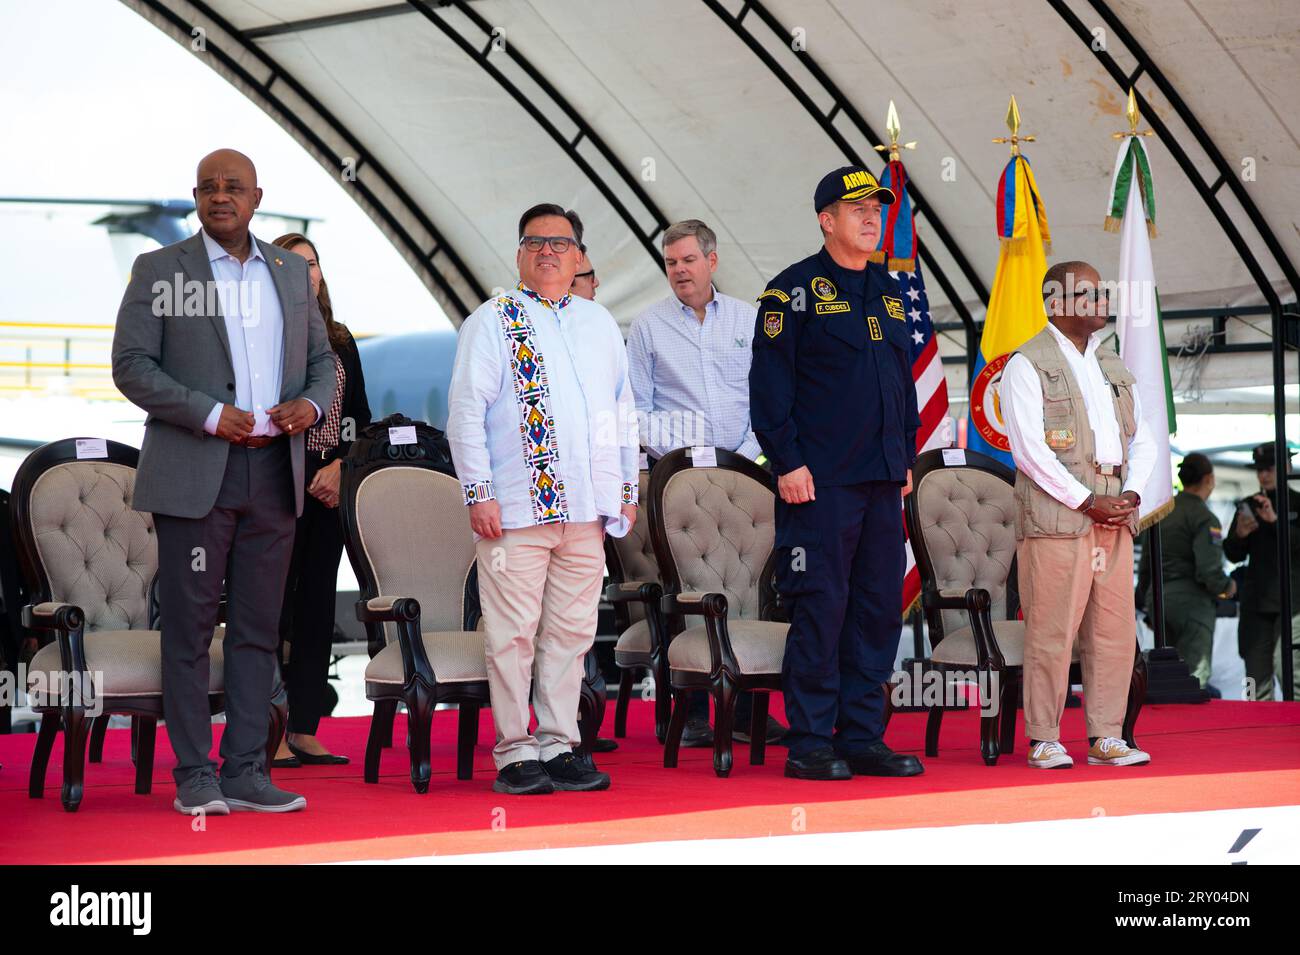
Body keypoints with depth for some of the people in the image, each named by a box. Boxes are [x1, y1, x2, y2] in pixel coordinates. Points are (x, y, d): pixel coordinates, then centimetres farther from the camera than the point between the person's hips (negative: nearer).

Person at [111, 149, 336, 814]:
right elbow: (131, 365, -4)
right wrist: (210, 415, -15)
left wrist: (311, 403, -3)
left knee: (257, 627, 6)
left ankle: (245, 771, 10)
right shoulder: (159, 269, 2)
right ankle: (194, 775, 3)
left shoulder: (290, 272, 15)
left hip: (274, 472, 4)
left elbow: (321, 358, 20)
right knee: (189, 626, -2)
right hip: (194, 475, -4)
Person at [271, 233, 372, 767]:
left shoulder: (340, 343, 15)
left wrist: (339, 467, -2)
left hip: (330, 486, 6)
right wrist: (303, 477, -10)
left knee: (318, 603, 6)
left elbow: (359, 418, 15)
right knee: (276, 605, -7)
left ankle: (304, 730, 10)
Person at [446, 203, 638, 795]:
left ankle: (560, 746, 12)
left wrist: (627, 489, 17)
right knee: (514, 634, -4)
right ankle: (516, 752, 2)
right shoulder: (493, 321, 3)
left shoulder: (600, 324, 18)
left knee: (572, 631, 6)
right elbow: (466, 410, -3)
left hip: (587, 510, 5)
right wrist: (479, 494, -10)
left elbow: (623, 410, 23)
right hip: (516, 504, -5)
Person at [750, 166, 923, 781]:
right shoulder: (795, 290, -4)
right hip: (820, 479, -7)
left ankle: (863, 738, 14)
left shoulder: (889, 292, 17)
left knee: (880, 608, 7)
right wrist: (787, 461, -14)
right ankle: (810, 744, 0)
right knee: (821, 608, -6)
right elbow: (769, 382, -8)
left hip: (882, 482, 7)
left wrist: (906, 459, 16)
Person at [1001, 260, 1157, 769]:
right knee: (1052, 630, -6)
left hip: (1115, 517, 7)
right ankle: (1044, 741, 0)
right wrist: (1087, 501, -13)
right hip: (1056, 516, -6)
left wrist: (1132, 493, 1)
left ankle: (1106, 738, 10)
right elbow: (1028, 448, -10)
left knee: (1115, 629, 4)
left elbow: (1142, 440, 19)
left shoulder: (1113, 365, 20)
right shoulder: (1027, 364, -2)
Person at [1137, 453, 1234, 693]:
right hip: (1191, 600, -8)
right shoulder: (1204, 518, -10)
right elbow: (1208, 571, -19)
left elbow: (1145, 565, 19)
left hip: (1156, 597, 8)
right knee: (1195, 674, -9)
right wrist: (1227, 587, 1)